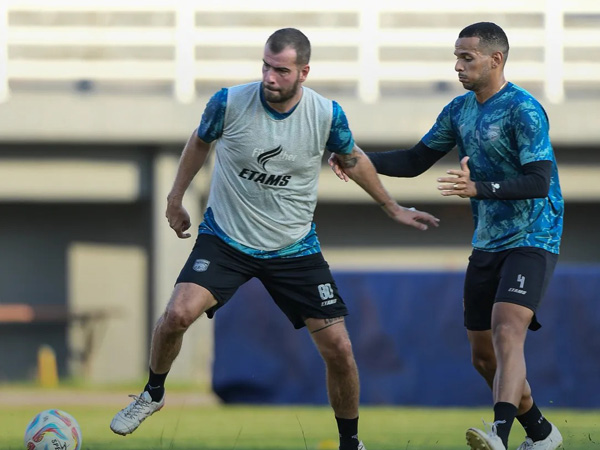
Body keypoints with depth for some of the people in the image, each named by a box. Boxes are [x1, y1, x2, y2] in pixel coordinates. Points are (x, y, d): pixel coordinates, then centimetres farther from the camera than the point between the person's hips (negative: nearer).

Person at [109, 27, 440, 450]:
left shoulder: (327, 115, -13)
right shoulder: (229, 103, -16)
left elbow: (353, 159, 9)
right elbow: (200, 142, 7)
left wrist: (393, 208, 17)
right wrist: (176, 200, 14)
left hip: (295, 248, 1)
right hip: (226, 237, -1)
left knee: (338, 349, -4)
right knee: (178, 314, -24)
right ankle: (153, 394, 5)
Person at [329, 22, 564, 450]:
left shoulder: (524, 110, -16)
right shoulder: (460, 110, 9)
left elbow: (539, 182, -24)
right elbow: (416, 160, 17)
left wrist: (478, 188, -37)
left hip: (531, 240, -8)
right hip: (487, 245, 8)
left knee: (507, 331, -28)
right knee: (484, 355, 10)